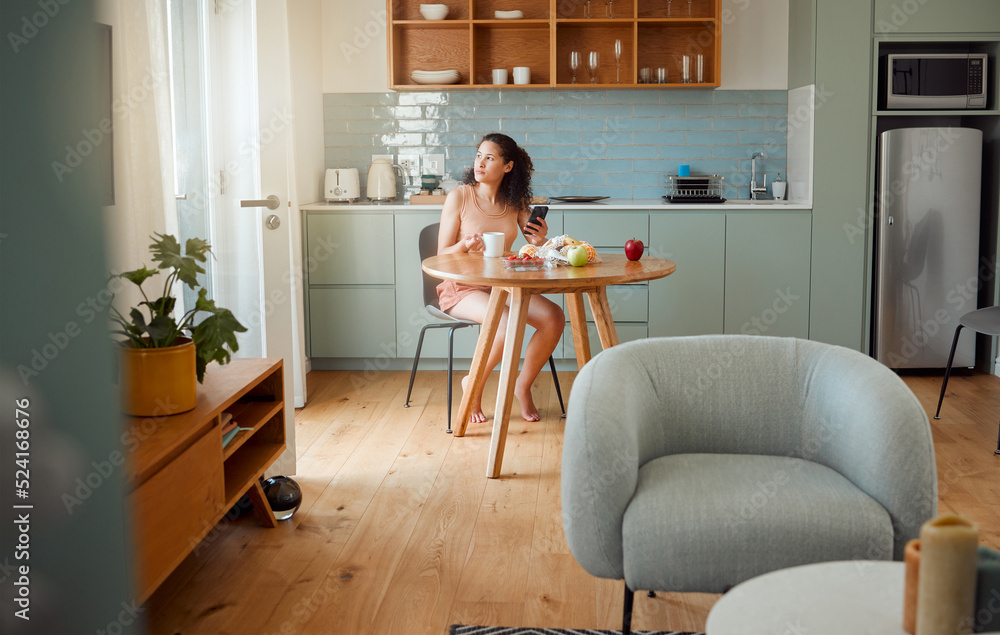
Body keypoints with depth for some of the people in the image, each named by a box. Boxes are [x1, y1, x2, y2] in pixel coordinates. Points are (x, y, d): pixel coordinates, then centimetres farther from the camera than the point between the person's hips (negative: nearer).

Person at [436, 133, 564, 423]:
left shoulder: (515, 202, 5)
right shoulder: (459, 197, -7)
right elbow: (442, 255, -6)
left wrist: (539, 240, -17)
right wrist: (465, 244, -27)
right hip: (461, 289, -5)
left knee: (554, 317, -18)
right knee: (508, 323, -33)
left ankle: (523, 386, 4)